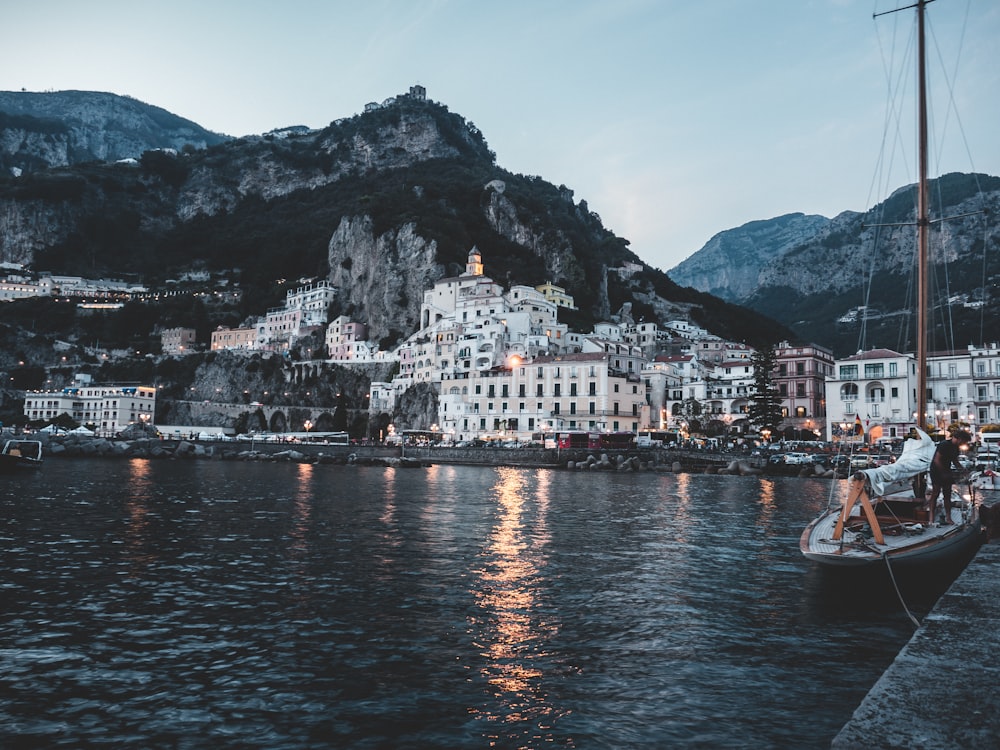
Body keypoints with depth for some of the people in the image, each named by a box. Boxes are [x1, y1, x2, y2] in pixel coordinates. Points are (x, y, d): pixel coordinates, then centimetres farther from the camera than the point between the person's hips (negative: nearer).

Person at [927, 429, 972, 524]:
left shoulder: (956, 447, 6)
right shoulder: (944, 444, -20)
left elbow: (955, 461, 18)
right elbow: (937, 460, -22)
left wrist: (962, 470, 2)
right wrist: (944, 473, -20)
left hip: (946, 472, 8)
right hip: (936, 471, -8)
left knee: (947, 495, 6)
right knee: (935, 493, -9)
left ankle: (948, 518, 9)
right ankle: (931, 518, -6)